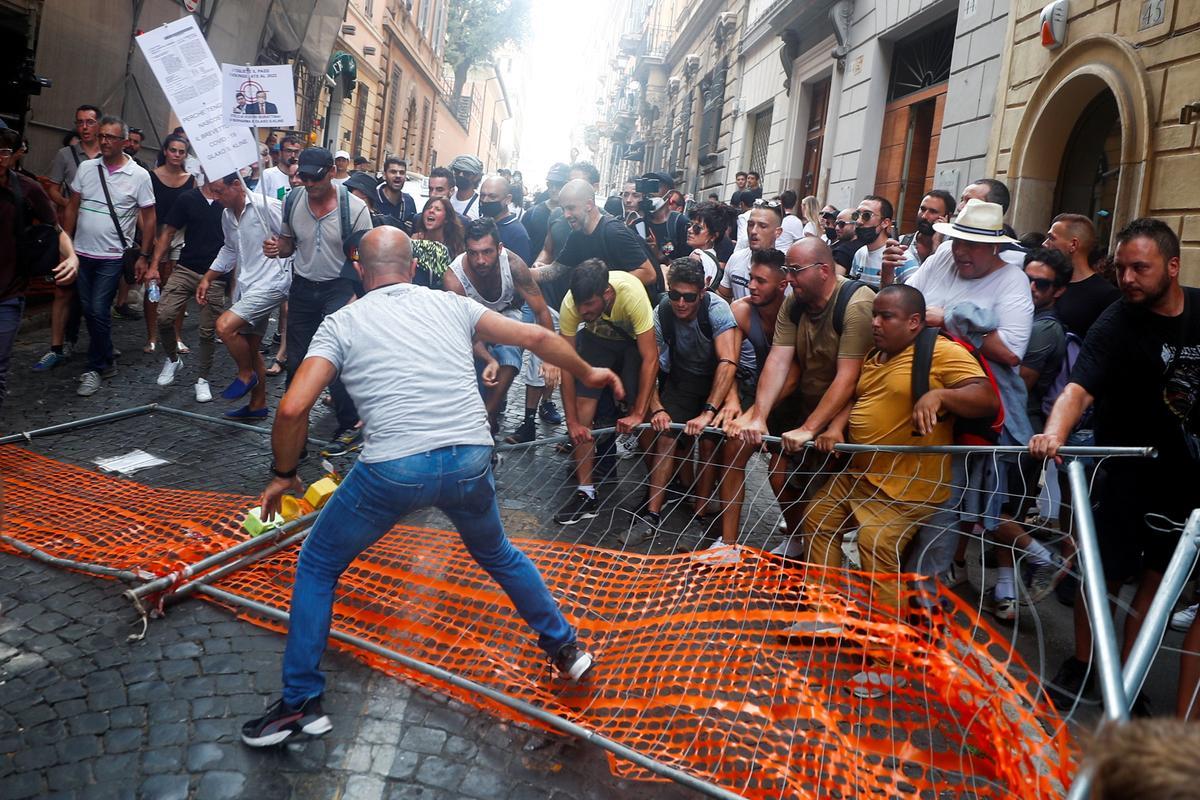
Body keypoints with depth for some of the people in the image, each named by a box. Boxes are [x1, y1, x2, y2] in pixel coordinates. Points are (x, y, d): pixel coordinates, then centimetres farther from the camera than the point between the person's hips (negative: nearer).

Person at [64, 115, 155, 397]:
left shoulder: (139, 175, -6)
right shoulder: (86, 168, 4)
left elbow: (148, 218, -2)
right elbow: (72, 208, 10)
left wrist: (144, 256, -4)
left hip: (111, 257, -4)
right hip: (81, 253, 4)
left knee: (98, 311, -7)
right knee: (88, 309, 9)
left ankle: (95, 369, 6)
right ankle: (106, 362, 24)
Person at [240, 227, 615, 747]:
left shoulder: (342, 323, 9)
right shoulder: (451, 304, 15)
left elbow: (293, 408, -2)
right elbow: (535, 338, 16)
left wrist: (283, 474, 15)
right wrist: (587, 374, 32)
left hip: (393, 469, -3)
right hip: (471, 462, 3)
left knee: (317, 567, 23)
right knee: (497, 553, 34)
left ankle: (300, 703, 28)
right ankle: (565, 648, 44)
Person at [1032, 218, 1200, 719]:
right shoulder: (1115, 325, -16)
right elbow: (1079, 388, -30)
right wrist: (1054, 434, -49)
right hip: (1130, 470, -3)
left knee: (1153, 577, 10)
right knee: (1105, 573, 1)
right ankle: (1081, 668, 21)